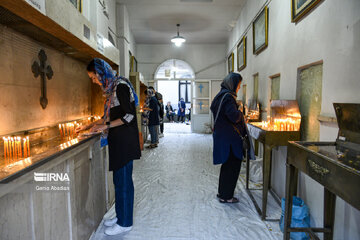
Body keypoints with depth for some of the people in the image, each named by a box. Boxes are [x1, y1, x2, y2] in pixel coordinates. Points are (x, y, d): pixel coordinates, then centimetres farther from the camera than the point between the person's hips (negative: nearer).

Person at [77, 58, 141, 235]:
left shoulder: (120, 86, -13)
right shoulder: (111, 89, 15)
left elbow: (130, 115, -18)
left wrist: (106, 126, -15)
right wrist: (89, 126, 22)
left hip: (124, 141, -9)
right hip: (117, 141, 9)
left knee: (123, 181, 0)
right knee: (119, 179, 16)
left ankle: (125, 223, 15)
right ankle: (121, 216, 30)